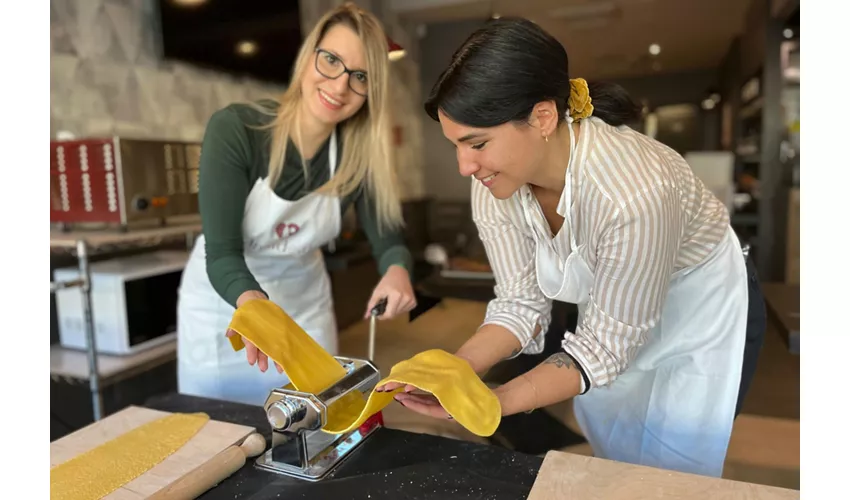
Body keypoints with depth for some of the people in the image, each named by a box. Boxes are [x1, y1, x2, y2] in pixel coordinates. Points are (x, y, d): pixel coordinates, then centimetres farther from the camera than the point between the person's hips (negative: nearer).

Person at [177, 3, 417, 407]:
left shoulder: (359, 153, -16)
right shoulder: (234, 129, -26)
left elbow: (388, 239, -13)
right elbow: (221, 253, -27)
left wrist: (398, 271, -37)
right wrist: (252, 301, -49)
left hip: (304, 302, 3)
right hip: (224, 302, -2)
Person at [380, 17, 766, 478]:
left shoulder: (633, 194, -40)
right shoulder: (494, 184, -22)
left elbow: (605, 344, -30)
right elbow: (520, 304, -15)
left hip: (704, 319, -5)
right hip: (611, 314, 5)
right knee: (610, 473, 23)